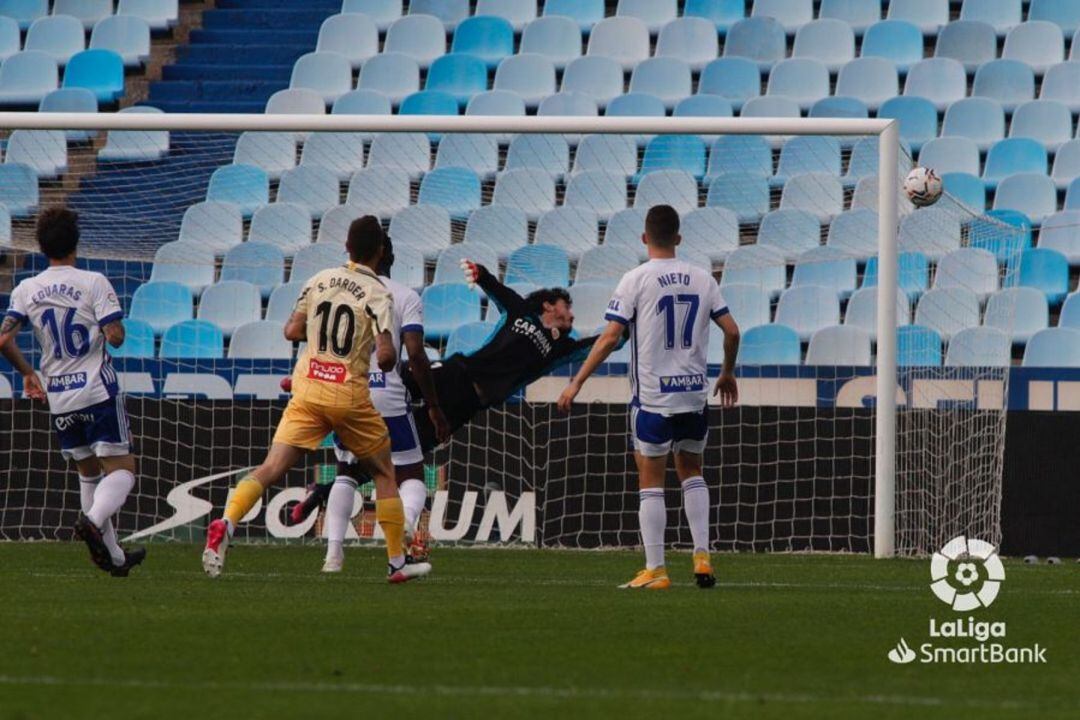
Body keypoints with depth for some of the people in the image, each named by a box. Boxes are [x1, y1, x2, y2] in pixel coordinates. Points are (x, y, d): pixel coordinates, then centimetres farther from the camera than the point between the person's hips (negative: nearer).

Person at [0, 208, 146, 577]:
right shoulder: (94, 283, -8)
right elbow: (116, 336, -15)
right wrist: (114, 328, 10)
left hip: (59, 398, 4)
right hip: (99, 392, -4)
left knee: (88, 472, 17)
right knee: (121, 469, -1)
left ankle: (114, 556, 17)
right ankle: (93, 520, -30)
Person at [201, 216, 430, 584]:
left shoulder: (320, 280, 6)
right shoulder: (378, 294, -8)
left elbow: (292, 331, 9)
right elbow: (385, 355, -16)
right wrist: (391, 360, 7)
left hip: (307, 389, 3)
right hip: (350, 395, -3)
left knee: (271, 468, -3)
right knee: (384, 475, 15)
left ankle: (226, 523, -28)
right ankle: (397, 563, 16)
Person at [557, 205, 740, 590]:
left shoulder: (636, 280, -7)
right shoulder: (702, 279, 5)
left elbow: (610, 337, -12)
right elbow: (731, 330, 6)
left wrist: (577, 383, -7)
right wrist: (728, 374, 23)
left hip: (653, 396, -4)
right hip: (695, 392, 4)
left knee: (651, 481, 2)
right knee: (691, 471, 19)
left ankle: (655, 570, 0)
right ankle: (702, 557, 9)